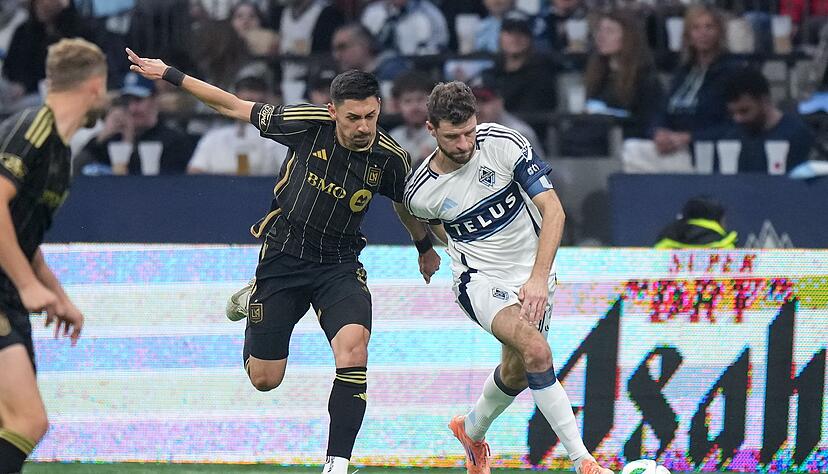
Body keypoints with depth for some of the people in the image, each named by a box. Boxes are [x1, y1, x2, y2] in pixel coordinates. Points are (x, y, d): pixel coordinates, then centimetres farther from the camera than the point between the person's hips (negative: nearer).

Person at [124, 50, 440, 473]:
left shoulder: (391, 159, -12)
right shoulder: (308, 124, -18)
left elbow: (404, 204, 12)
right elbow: (235, 107, -6)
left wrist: (425, 248, 30)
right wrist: (171, 76, -4)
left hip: (339, 264, 0)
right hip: (282, 257, 0)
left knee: (353, 346, -30)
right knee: (263, 379, 7)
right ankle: (251, 301, 41)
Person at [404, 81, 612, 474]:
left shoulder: (503, 144, -17)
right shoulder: (420, 192, -13)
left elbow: (553, 210, -17)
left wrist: (539, 278, -25)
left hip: (533, 274, 3)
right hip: (480, 280, -3)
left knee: (517, 371, 13)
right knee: (536, 351, -27)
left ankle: (473, 432, 47)